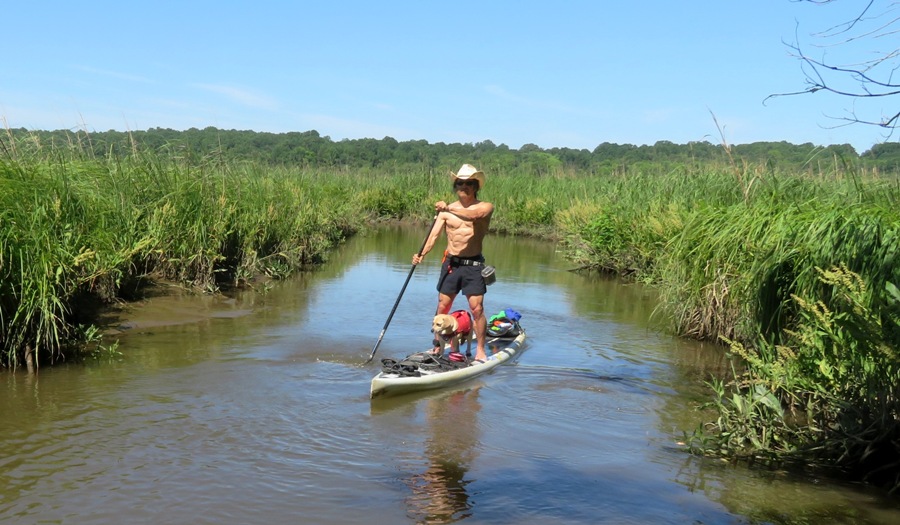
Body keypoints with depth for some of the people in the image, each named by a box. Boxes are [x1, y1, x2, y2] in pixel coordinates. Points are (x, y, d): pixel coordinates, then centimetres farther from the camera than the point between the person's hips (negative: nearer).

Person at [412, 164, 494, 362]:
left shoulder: (486, 207, -2)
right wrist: (422, 254, -21)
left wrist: (449, 209, -36)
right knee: (442, 307, 6)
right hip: (450, 263, 3)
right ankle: (438, 347, 19)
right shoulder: (445, 210, 7)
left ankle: (480, 350, 5)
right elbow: (434, 235, -4)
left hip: (473, 265, -3)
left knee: (477, 309, -6)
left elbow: (473, 215, -26)